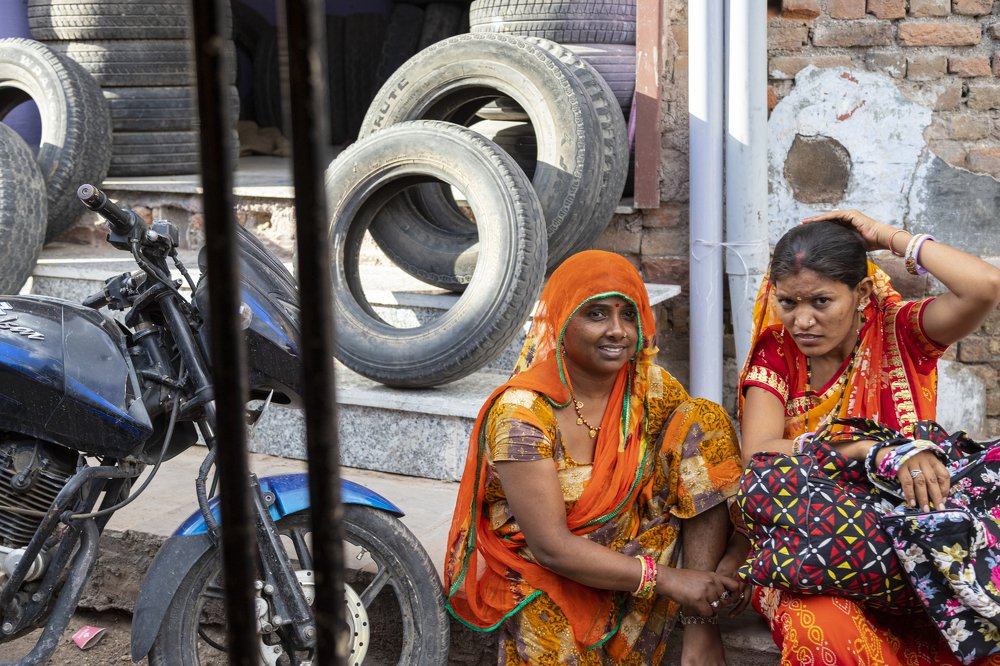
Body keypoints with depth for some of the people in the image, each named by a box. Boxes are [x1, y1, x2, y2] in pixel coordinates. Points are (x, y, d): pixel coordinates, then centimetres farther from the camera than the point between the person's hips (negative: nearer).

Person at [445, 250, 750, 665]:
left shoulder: (650, 389, -5)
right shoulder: (521, 413, -20)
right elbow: (551, 546, -23)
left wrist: (735, 551, -23)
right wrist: (668, 579, -26)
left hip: (627, 545, 5)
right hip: (540, 573, -5)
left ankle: (699, 628, -15)